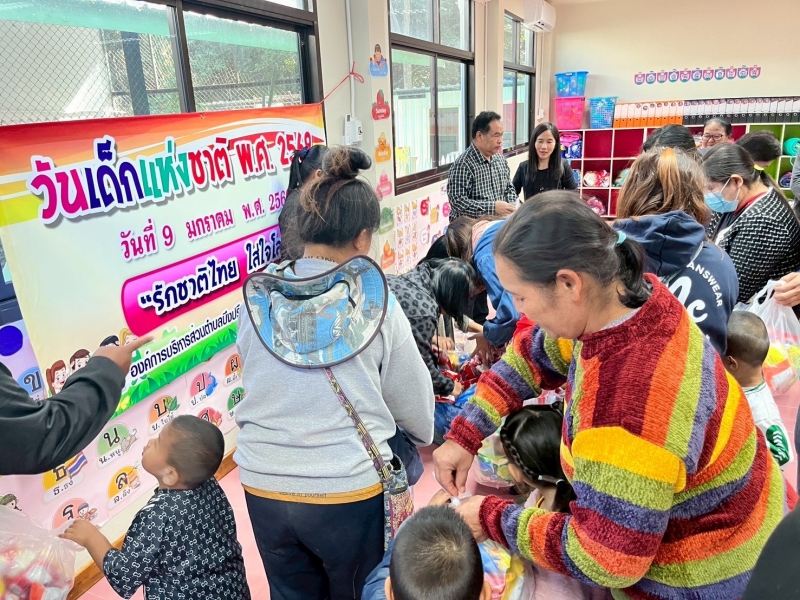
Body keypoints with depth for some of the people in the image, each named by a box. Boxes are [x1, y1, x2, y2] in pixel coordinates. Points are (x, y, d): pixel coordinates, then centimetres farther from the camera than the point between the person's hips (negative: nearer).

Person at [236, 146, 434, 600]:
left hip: (264, 487, 3)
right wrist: (425, 436, 21)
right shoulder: (377, 303, -13)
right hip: (350, 490, -2)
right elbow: (414, 399, -2)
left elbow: (257, 386, 6)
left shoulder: (257, 300, -7)